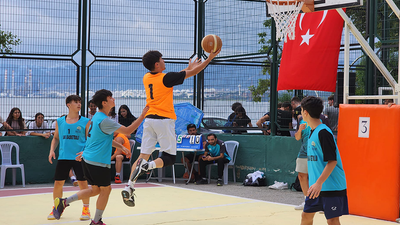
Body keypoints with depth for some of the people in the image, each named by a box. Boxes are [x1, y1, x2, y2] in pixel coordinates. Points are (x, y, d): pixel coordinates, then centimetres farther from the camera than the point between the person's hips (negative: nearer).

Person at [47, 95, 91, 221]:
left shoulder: (85, 122, 2)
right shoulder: (60, 121, 8)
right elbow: (56, 138, 18)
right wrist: (52, 150, 3)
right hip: (63, 157, 2)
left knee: (83, 182, -1)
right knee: (58, 182, 2)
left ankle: (86, 209, 14)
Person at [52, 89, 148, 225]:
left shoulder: (96, 117, 12)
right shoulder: (104, 121, -18)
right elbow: (128, 131, -18)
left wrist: (122, 147, 20)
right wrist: (143, 114, -13)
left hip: (87, 158, 9)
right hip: (98, 162, -9)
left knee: (95, 189, 17)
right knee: (105, 189, 5)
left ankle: (63, 202, 13)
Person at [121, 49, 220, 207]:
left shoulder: (146, 78, 9)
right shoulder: (165, 78, -11)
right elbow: (192, 73, -3)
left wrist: (188, 68, 33)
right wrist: (210, 58, 7)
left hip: (149, 119, 6)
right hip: (164, 120, -6)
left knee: (143, 155, 4)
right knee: (169, 158, 2)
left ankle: (129, 187, -9)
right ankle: (147, 166, -27)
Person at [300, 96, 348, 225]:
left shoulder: (323, 132, -17)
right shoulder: (313, 132, 12)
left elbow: (332, 161, -22)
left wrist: (319, 182, -26)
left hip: (332, 186, -9)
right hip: (316, 186, 9)